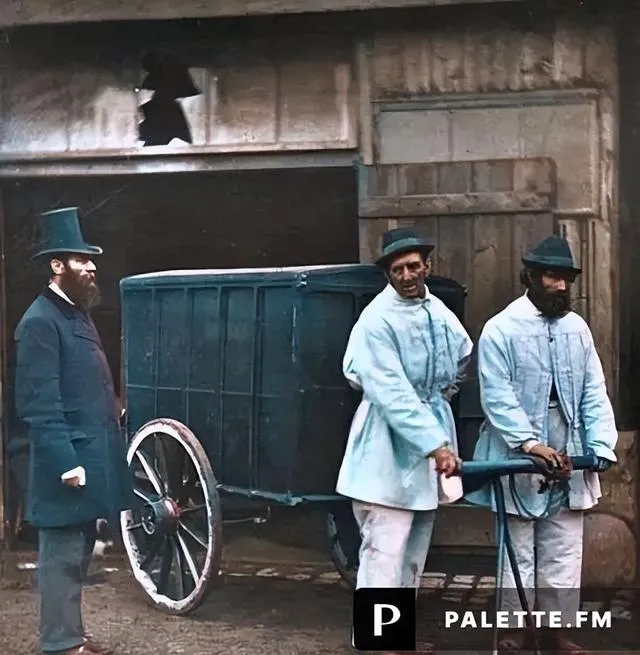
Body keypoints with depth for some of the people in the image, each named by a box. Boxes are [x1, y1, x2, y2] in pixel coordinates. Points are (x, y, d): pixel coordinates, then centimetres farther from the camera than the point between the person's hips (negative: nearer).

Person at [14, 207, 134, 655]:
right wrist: (65, 461, -22)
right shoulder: (40, 321, -15)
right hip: (70, 461, -9)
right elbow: (39, 404, -20)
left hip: (91, 456, 9)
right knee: (62, 556, 1)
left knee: (79, 554, 17)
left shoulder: (78, 314, 15)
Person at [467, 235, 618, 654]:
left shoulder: (578, 328, 7)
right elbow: (497, 397, -14)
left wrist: (602, 446, -9)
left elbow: (594, 394, 4)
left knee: (565, 556, 10)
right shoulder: (501, 329, -8)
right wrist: (530, 443, -25)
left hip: (568, 461, 4)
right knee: (518, 553, 8)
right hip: (518, 461, -4)